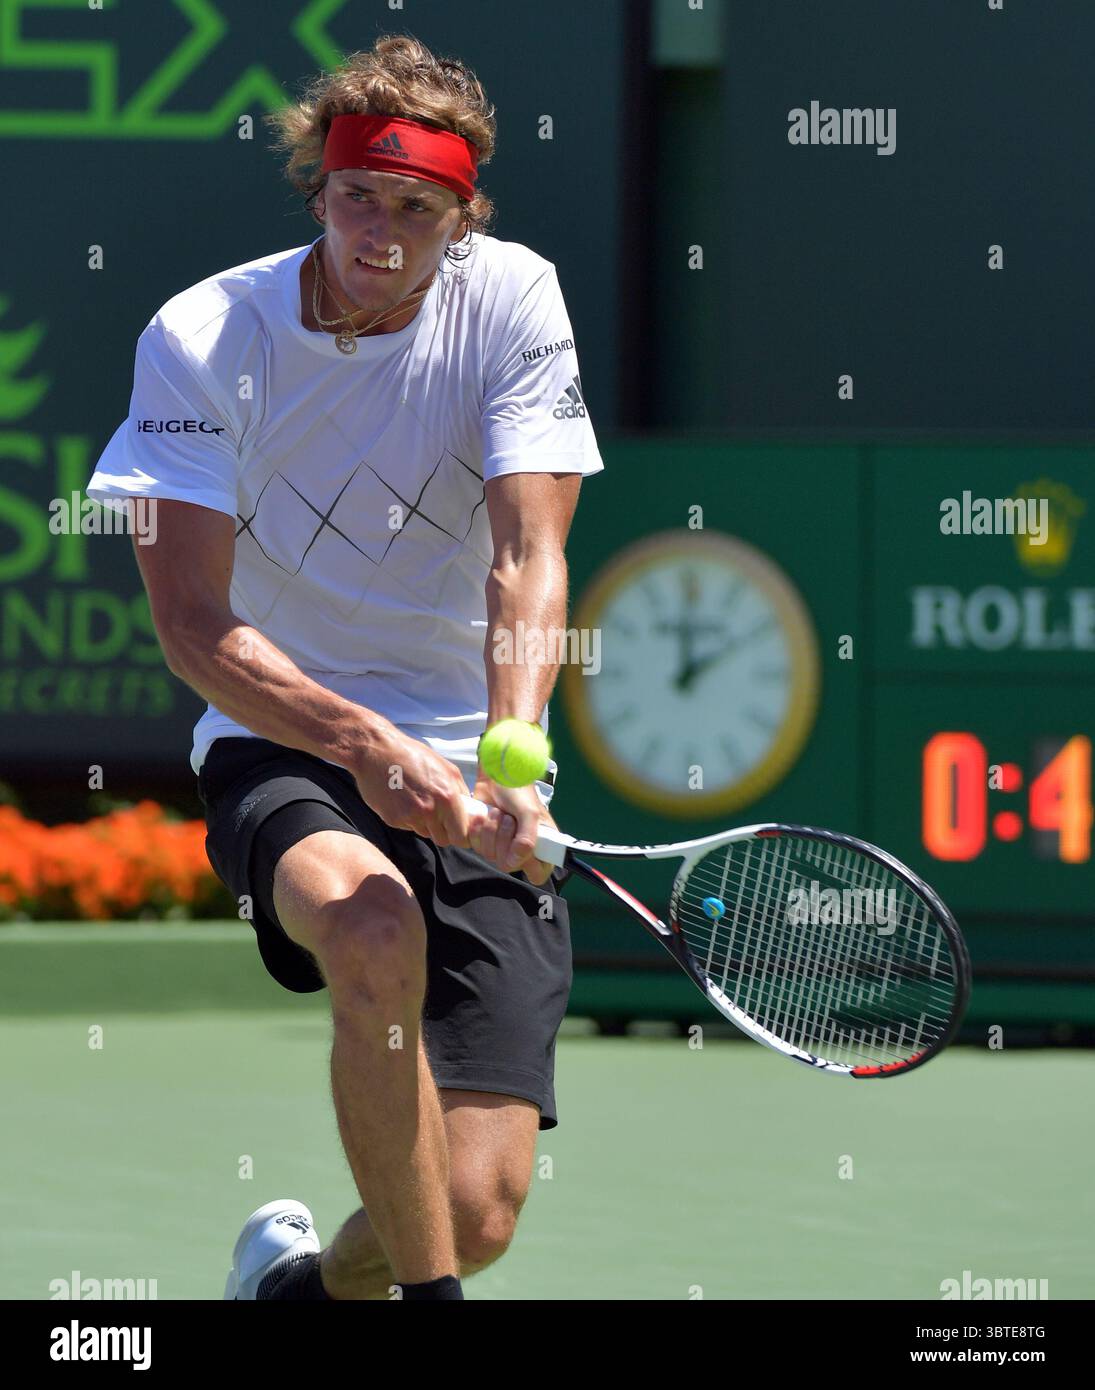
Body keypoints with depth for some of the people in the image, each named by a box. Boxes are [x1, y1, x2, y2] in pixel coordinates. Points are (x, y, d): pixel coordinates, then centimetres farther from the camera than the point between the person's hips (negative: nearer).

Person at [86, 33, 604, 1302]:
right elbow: (190, 620, -14)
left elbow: (530, 558, -13)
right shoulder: (204, 340, -9)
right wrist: (361, 743, -29)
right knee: (376, 927, -39)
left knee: (480, 1210, -10)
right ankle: (428, 1299, -22)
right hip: (278, 754, -2)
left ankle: (305, 1277, 26)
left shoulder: (514, 302, -4)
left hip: (472, 776, 2)